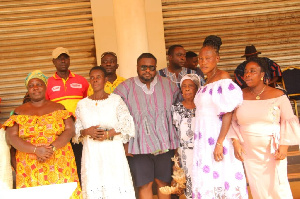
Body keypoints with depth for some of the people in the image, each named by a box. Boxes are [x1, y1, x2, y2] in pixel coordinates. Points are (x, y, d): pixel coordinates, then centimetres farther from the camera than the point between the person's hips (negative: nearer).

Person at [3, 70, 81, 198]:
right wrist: (36, 150, -14)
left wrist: (52, 148, -16)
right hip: (29, 168, 0)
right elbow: (11, 137, 0)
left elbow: (70, 130, 0)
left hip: (59, 165, 0)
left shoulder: (59, 108, 10)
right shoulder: (19, 112, 10)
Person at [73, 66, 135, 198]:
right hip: (91, 153, 2)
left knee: (117, 188, -7)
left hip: (113, 152, -2)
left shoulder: (116, 100, 5)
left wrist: (108, 134, -15)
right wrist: (87, 132, -9)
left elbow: (127, 124, -3)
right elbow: (76, 130, 12)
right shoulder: (82, 104, 12)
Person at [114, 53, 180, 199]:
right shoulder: (125, 88, -2)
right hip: (139, 146, -2)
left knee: (163, 182, 10)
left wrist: (176, 140, 14)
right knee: (145, 184, 2)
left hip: (164, 144, 2)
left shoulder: (168, 84, 6)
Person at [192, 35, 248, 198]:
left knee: (222, 181, -5)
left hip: (218, 136, -8)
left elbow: (228, 113, -17)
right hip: (204, 140, 8)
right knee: (207, 184, 10)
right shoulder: (206, 83, 16)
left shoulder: (223, 78, -9)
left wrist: (219, 143, -22)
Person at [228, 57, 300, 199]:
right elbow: (232, 121, 9)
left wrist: (284, 145, -10)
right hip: (249, 152, 2)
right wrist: (235, 142, -2)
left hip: (272, 151, -2)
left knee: (277, 187, 1)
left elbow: (288, 121, -1)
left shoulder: (277, 95, -4)